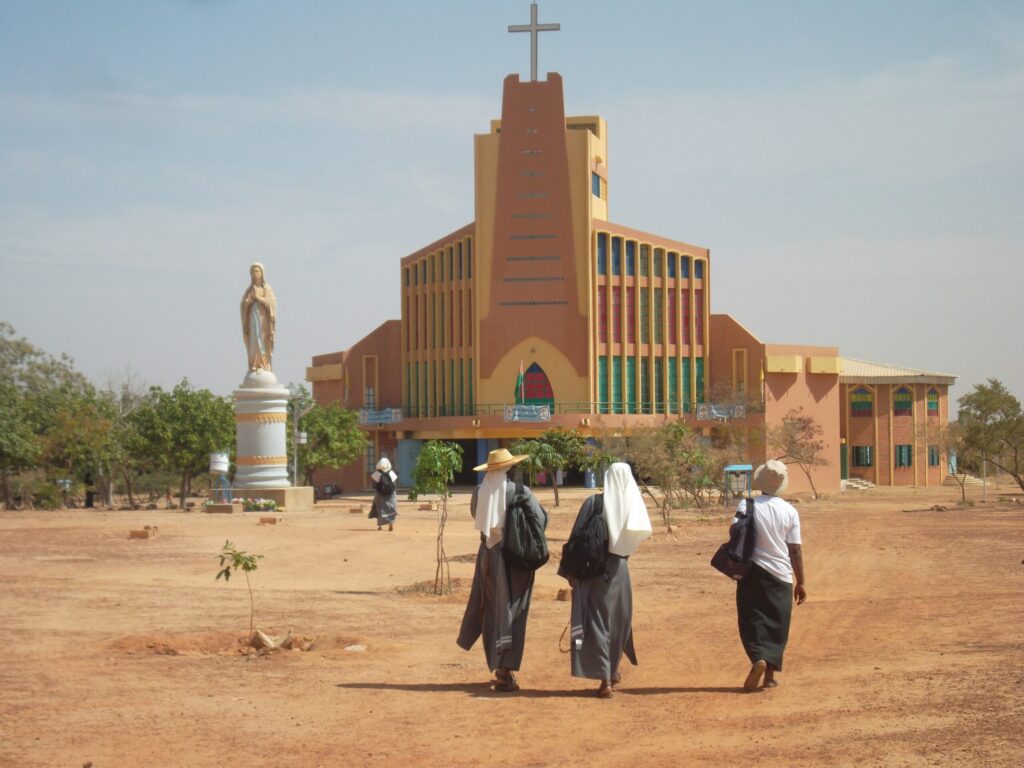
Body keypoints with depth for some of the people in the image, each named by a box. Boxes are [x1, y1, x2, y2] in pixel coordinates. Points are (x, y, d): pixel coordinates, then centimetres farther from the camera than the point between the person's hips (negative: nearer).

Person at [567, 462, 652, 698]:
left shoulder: (594, 503, -11)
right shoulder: (632, 505, -5)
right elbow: (635, 538, 4)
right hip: (619, 570, 3)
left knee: (597, 621, 1)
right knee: (619, 621, 20)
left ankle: (605, 680, -7)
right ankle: (612, 670, 33)